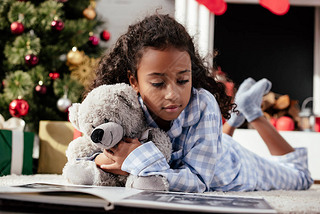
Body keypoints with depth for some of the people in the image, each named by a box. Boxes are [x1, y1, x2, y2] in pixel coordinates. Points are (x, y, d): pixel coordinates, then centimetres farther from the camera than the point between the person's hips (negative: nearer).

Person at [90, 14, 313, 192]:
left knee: (300, 176, 28)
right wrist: (104, 160, -47)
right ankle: (236, 115, 44)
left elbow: (197, 182, -44)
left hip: (234, 178, -3)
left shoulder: (202, 105, -42)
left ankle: (253, 112, 33)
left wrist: (142, 161, -54)